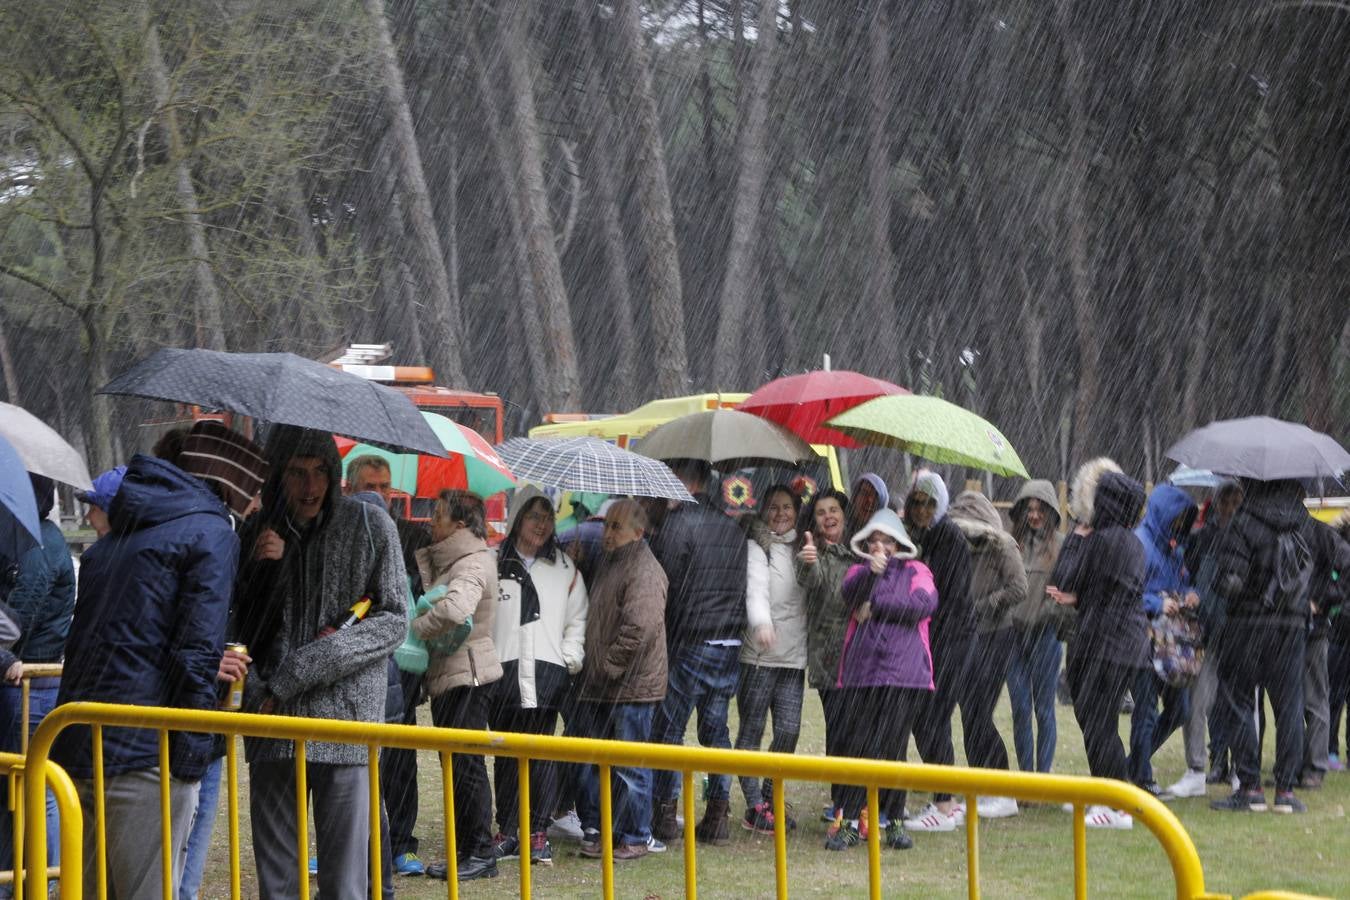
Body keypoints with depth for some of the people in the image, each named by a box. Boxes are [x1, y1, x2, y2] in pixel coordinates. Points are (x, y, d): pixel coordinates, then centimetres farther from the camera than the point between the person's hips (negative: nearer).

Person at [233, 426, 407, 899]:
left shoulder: (370, 526, 2)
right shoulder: (256, 533, 10)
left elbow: (394, 620, -1)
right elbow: (237, 628, 12)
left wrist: (304, 668, -10)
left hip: (346, 718, -3)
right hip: (273, 720, 3)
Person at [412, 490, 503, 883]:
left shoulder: (472, 564, -16)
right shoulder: (445, 560, 17)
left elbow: (455, 609, -33)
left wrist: (415, 628, -20)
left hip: (465, 674, -10)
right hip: (447, 674, 10)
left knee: (464, 763, -6)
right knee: (456, 763, 12)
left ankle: (480, 854, -2)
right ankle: (463, 850, 17)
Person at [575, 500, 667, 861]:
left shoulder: (645, 571, -15)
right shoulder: (607, 563, 15)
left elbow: (639, 629, -23)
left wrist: (608, 666, -16)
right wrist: (591, 667, 18)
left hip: (631, 686, -9)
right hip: (597, 685, 9)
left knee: (629, 765, 0)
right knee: (591, 762, 12)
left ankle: (635, 837, 9)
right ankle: (594, 829, 21)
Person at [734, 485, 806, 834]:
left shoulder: (801, 547, 17)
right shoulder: (757, 546, -2)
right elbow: (756, 587, -18)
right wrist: (762, 622, -35)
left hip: (794, 655, 5)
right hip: (758, 653, -5)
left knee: (789, 730, 0)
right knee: (751, 729, -2)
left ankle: (770, 798, 15)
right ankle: (755, 807, 4)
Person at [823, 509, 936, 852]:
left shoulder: (915, 571, 13)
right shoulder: (859, 571, 17)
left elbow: (924, 603, -7)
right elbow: (851, 594, -6)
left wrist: (875, 606, -3)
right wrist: (872, 572, -26)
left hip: (904, 672, -1)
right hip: (862, 672, 1)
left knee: (894, 746, -2)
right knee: (858, 745, -3)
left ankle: (894, 821, 8)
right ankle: (849, 821, 3)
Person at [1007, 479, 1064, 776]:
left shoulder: (1061, 545, -1)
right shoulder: (1012, 543, 7)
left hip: (1045, 632, -3)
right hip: (1014, 631, 3)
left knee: (1044, 708, 1)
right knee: (1020, 709, 5)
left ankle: (1043, 773, 5)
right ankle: (1025, 774, 12)